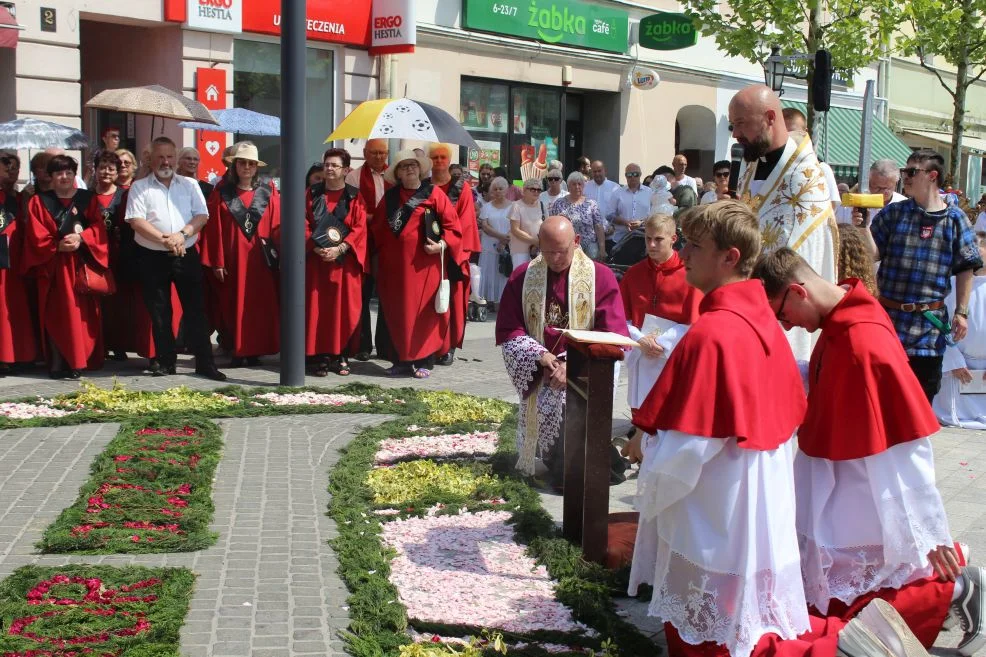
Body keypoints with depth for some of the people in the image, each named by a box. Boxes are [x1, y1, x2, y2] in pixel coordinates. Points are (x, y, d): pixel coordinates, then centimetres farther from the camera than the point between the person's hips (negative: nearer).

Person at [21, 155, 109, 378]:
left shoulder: (87, 199, 11)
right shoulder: (39, 201, 6)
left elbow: (98, 227, 1)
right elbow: (36, 236, -3)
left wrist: (80, 239, -16)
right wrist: (57, 245, -18)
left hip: (82, 264, 2)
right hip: (54, 265, -2)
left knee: (83, 314, 2)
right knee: (58, 316, -5)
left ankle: (80, 360, 10)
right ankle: (59, 365, -4)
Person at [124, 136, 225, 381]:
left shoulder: (190, 185, 10)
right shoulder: (139, 188, 3)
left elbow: (202, 216, 2)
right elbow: (136, 221, -7)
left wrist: (182, 234, -15)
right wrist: (164, 239, -18)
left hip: (187, 256, 1)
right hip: (152, 258, -1)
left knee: (195, 310, 1)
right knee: (159, 313, 5)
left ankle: (205, 363, 5)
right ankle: (165, 362, 16)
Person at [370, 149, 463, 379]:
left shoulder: (434, 194, 1)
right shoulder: (389, 197, 12)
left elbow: (452, 224, -2)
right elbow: (376, 227, 17)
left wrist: (442, 244, -16)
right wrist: (380, 252, 7)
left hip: (424, 263, -4)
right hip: (394, 264, 4)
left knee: (423, 311, -3)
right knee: (396, 312, 5)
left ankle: (424, 361, 4)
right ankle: (401, 360, 13)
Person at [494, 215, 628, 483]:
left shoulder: (600, 277, 2)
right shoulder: (522, 277, 9)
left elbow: (613, 335, -5)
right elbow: (508, 331, 6)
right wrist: (541, 355, -12)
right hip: (538, 369, 2)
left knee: (568, 399, -29)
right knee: (546, 404, -25)